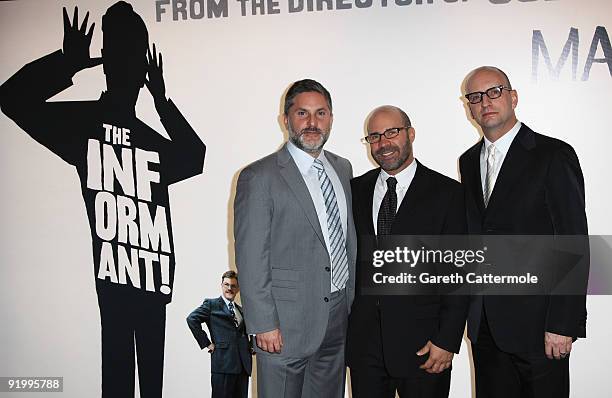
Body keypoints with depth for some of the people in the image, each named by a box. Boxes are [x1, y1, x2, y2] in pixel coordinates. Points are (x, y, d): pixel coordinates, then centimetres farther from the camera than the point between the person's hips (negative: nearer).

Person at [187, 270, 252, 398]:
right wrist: (206, 343, -10)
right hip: (223, 363, -5)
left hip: (243, 364, 6)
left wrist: (249, 346, 10)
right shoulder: (212, 304, 4)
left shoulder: (241, 310, 21)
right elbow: (192, 319, -8)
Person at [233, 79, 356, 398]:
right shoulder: (259, 177, -12)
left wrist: (352, 299, 13)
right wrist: (264, 325, -14)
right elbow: (251, 259, -13)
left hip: (339, 318, 6)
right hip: (287, 324, -6)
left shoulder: (343, 168, 9)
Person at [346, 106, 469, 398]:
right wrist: (341, 324, 5)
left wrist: (447, 341, -10)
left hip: (422, 345, -3)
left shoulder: (447, 192, -4)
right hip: (363, 341, 3)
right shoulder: (356, 189, 7)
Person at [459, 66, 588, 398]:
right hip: (484, 325, 5)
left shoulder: (554, 155, -7)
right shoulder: (469, 162, 11)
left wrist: (562, 324, -15)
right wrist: (473, 309, 7)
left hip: (536, 321, -5)